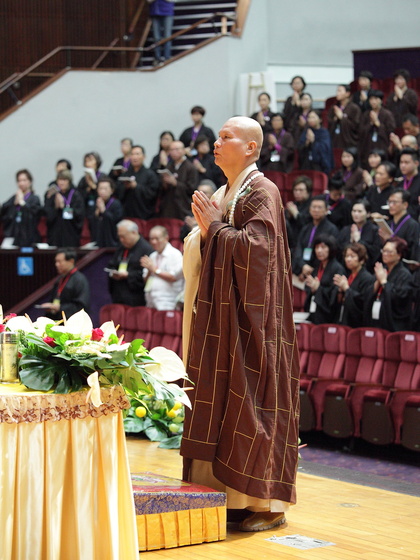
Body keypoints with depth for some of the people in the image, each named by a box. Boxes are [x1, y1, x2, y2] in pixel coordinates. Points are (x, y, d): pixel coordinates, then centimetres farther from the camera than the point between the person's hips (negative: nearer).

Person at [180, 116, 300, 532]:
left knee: (250, 401, -6)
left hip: (250, 317, -8)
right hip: (220, 315, 9)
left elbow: (258, 245, -22)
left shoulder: (262, 192, -9)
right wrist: (204, 231, -1)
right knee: (219, 399, 7)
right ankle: (229, 493, 13)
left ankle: (268, 502, 0)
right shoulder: (223, 194, 17)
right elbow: (198, 251, 18)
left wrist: (214, 227, -13)